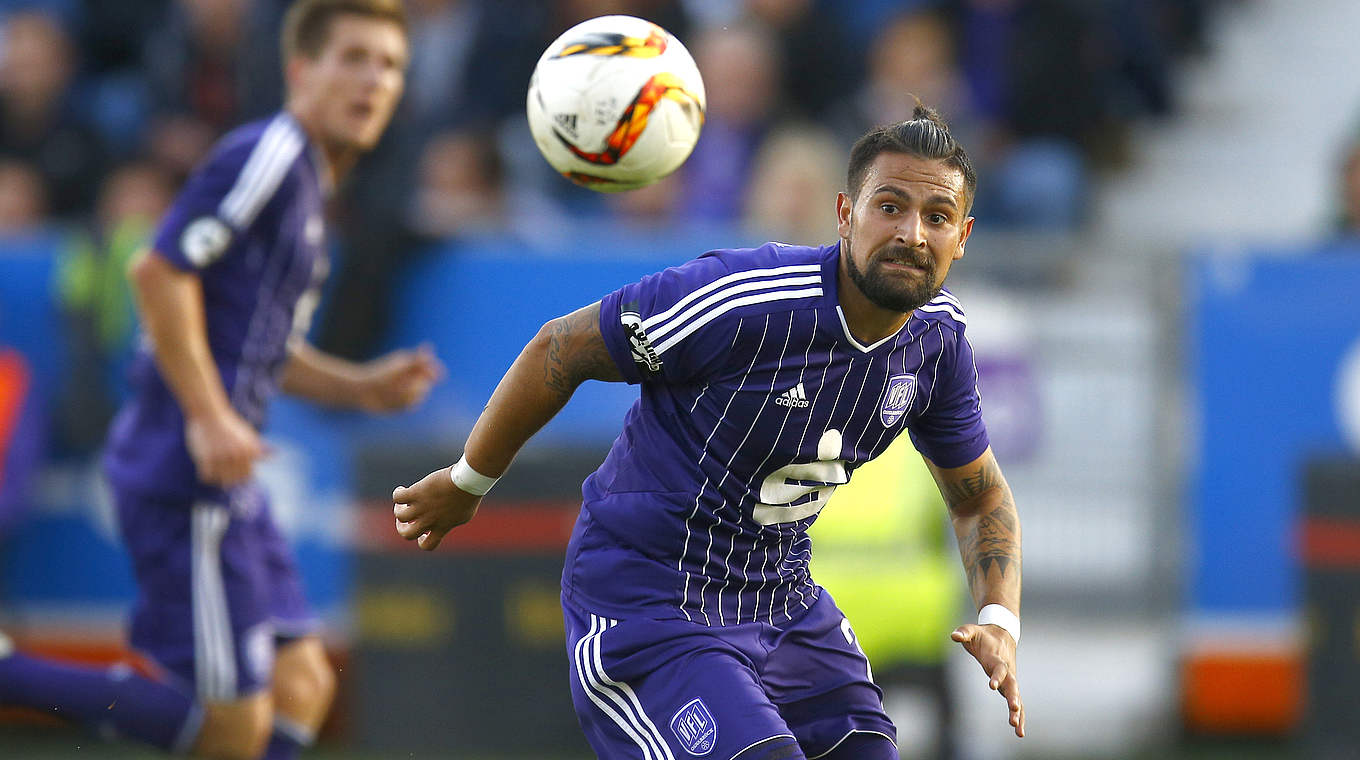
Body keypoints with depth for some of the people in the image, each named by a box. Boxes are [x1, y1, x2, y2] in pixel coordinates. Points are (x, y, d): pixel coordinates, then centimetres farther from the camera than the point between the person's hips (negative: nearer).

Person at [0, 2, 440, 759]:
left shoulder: (309, 183, 19)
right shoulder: (266, 156, -12)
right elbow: (158, 272, -21)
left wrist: (362, 386, 16)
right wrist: (209, 417, -22)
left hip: (224, 482, 10)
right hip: (185, 477, -10)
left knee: (302, 685, 9)